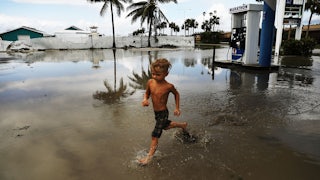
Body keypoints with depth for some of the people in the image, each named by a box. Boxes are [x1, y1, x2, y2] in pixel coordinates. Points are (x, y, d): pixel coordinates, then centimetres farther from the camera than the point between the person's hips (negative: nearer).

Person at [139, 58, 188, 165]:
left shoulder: (169, 86, -23)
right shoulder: (150, 82, -13)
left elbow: (176, 94, -3)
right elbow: (147, 93, 4)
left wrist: (177, 108, -2)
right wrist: (145, 99, -18)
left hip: (163, 113, -7)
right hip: (156, 113, 7)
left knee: (155, 136, -4)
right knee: (166, 126, 32)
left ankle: (149, 156, 10)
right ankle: (183, 125, 56)